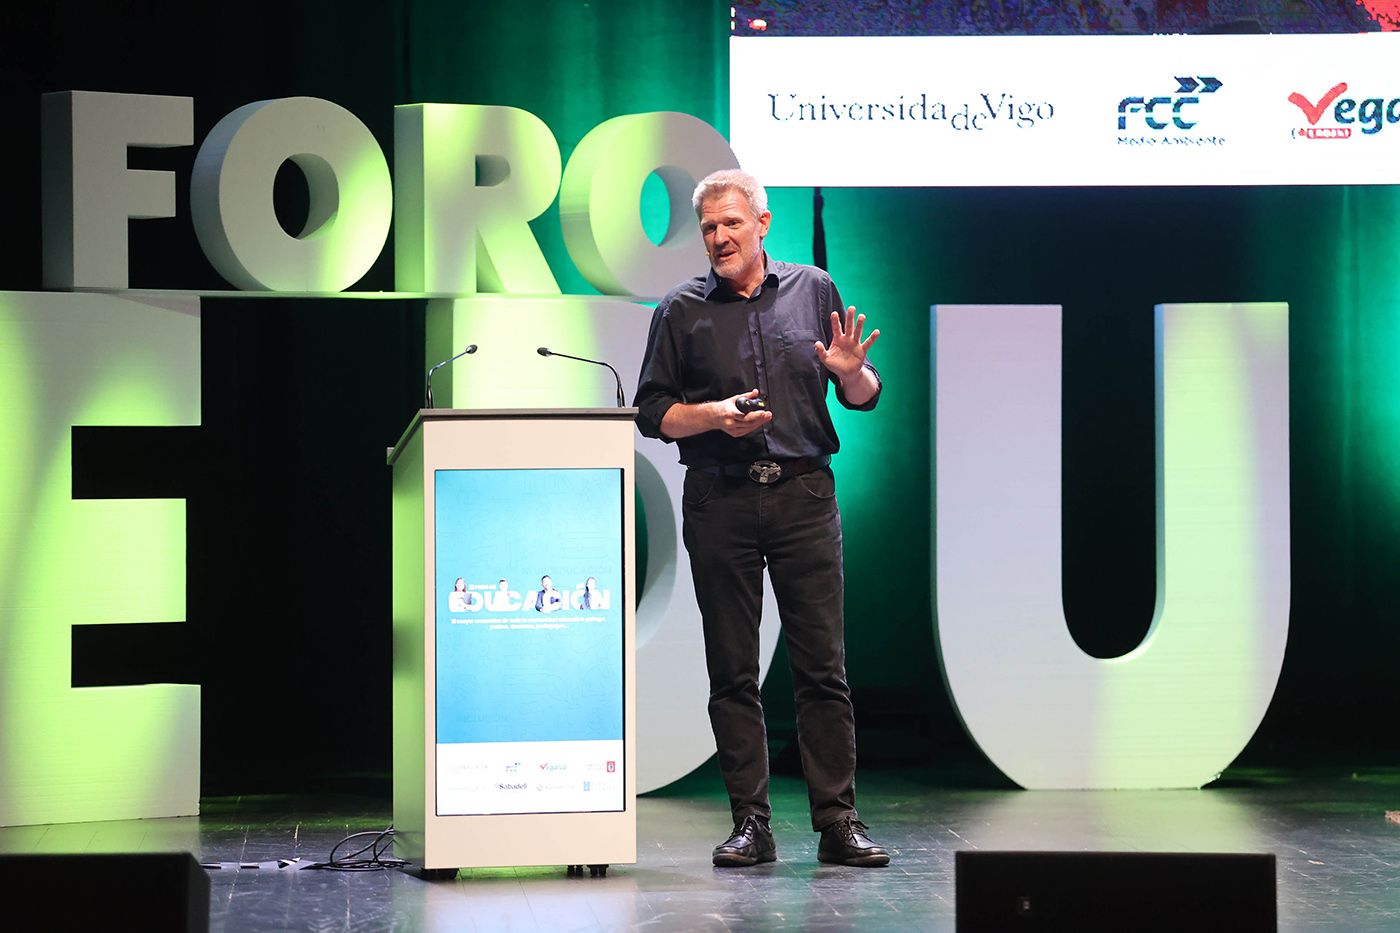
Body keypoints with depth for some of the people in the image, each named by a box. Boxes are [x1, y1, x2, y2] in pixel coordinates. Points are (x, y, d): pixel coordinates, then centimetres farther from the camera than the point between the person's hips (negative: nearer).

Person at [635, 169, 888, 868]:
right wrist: (717, 415, -9)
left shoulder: (813, 291, 12)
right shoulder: (682, 310, 10)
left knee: (823, 666, -4)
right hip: (719, 502, 0)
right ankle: (750, 823, 5)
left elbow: (864, 398, 13)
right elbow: (651, 412, 7)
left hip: (803, 495, 0)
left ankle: (837, 822, -2)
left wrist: (852, 373, -9)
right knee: (732, 670, 1)